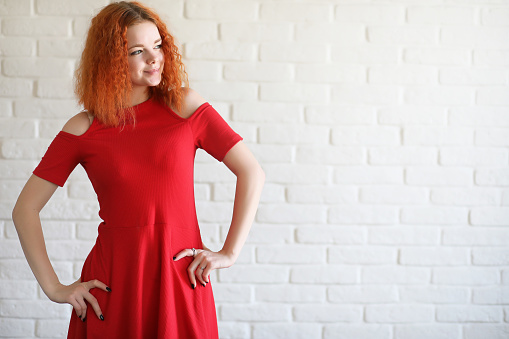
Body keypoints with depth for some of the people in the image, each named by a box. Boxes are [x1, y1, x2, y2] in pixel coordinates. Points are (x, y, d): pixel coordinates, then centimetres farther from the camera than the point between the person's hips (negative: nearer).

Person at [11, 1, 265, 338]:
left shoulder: (185, 105, 1)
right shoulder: (83, 129, 1)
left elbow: (252, 172, 1)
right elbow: (25, 209, 4)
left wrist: (229, 253, -4)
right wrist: (53, 287, -3)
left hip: (181, 276, 0)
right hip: (113, 280, 0)